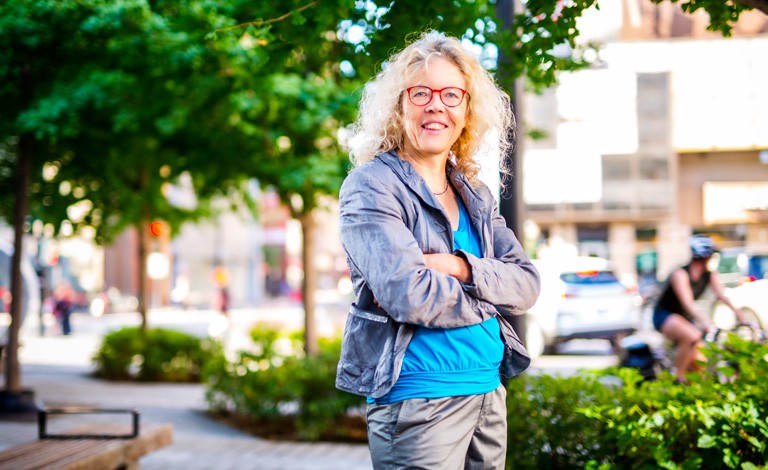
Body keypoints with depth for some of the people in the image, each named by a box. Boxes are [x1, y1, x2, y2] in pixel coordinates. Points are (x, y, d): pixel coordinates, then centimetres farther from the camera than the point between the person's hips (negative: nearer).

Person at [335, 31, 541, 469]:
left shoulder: (476, 196, 13)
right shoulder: (371, 186, -7)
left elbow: (527, 284, 5)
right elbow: (408, 293, -20)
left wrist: (464, 269, -14)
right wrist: (488, 299, -5)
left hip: (489, 395, 7)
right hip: (418, 398, -6)